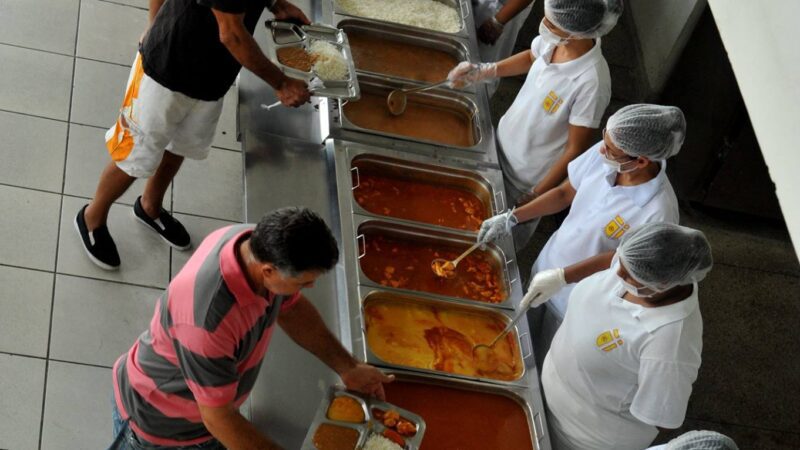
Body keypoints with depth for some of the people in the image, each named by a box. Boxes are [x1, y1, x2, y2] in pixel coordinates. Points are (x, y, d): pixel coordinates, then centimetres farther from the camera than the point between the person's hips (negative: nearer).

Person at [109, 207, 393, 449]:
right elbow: (218, 418, -32)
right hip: (158, 422, -6)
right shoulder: (207, 320, -44)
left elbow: (291, 307, 1)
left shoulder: (259, 245, -22)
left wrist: (347, 368, -3)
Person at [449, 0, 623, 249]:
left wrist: (536, 196, -17)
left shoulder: (591, 82, -38)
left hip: (530, 176, -6)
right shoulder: (553, 40, -19)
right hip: (503, 144, 6)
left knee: (510, 234, 22)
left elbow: (576, 150, -26)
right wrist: (482, 71, -4)